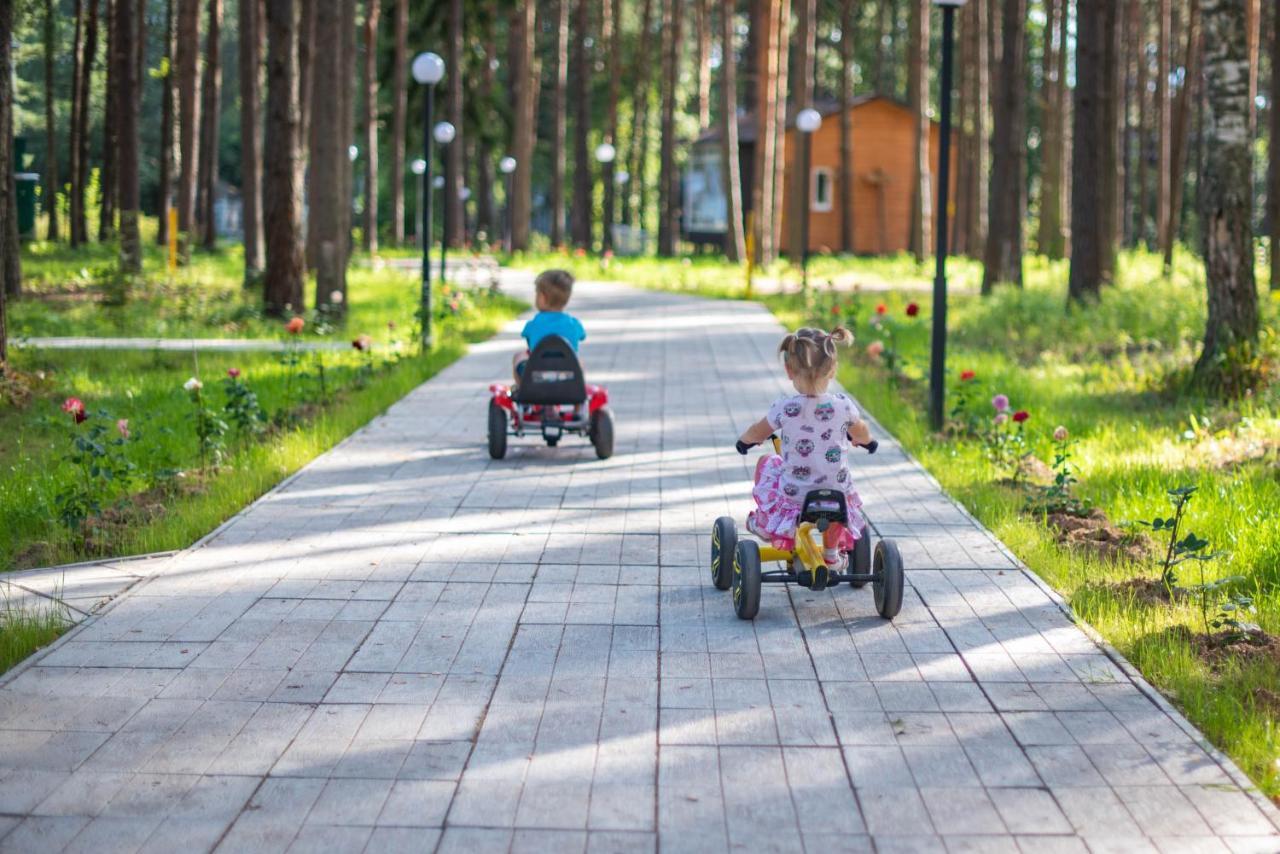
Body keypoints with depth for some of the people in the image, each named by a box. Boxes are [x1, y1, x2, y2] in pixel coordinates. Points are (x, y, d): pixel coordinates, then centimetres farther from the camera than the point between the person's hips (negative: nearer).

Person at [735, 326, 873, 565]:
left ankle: (762, 523, 40)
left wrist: (744, 440, 26)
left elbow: (756, 433, 2)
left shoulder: (785, 408, -17)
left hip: (794, 495, -1)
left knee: (766, 462, 26)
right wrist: (863, 439, 34)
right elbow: (862, 433, 9)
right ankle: (832, 552, 41)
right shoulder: (843, 406, -12)